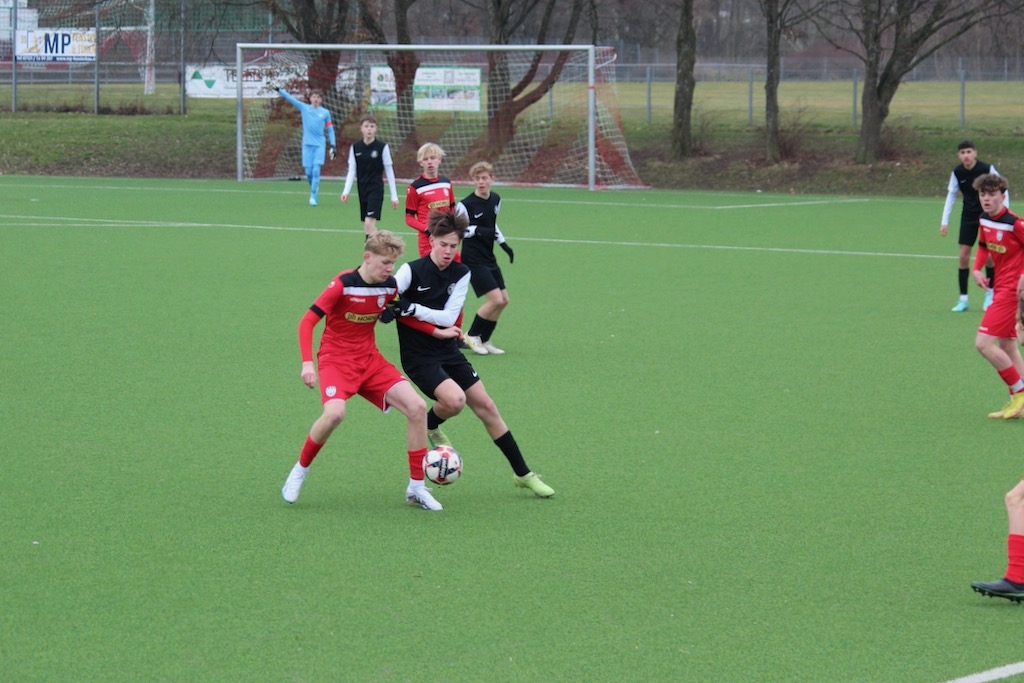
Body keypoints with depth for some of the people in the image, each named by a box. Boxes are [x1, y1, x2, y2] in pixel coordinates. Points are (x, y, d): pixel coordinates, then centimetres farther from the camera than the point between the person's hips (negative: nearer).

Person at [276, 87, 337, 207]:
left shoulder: (325, 113, 7)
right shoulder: (304, 108, 6)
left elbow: (330, 129, 11)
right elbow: (290, 98, 3)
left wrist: (333, 145, 6)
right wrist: (280, 90, -7)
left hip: (319, 145, -1)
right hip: (307, 144, 1)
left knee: (316, 170, -12)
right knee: (308, 171, -1)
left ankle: (313, 197, -8)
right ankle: (315, 189, 26)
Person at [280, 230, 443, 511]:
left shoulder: (390, 286, -1)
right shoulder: (343, 285, -18)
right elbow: (307, 321, -18)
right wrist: (307, 363, -28)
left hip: (370, 361, 6)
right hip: (336, 359, -6)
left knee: (417, 407, -10)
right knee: (335, 413, -33)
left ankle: (416, 488, 2)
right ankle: (300, 470, -6)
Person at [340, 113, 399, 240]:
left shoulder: (382, 147, -6)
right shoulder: (355, 147, 3)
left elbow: (389, 172, -2)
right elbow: (352, 171, 6)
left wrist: (394, 195, -2)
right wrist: (346, 191, -6)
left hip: (376, 188, -4)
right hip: (362, 189, 4)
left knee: (369, 223, -17)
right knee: (367, 227, 8)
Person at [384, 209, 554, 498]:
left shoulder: (461, 273, -1)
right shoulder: (412, 271, -14)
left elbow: (448, 317, -10)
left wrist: (409, 308, -24)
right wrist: (435, 330, -26)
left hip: (449, 352, 5)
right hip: (418, 356, -5)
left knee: (486, 406, 5)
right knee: (455, 400, -28)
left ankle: (523, 474, 15)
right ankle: (430, 426, 8)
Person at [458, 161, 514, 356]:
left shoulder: (495, 200, 6)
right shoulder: (466, 205, -17)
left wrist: (503, 244, 16)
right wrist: (477, 231, -24)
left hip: (489, 259, 8)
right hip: (474, 260, -8)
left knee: (503, 300, 7)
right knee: (495, 299, -14)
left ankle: (483, 340, 20)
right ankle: (472, 336, 5)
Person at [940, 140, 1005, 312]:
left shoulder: (987, 169, -17)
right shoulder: (957, 173, -7)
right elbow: (951, 195, 1)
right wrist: (945, 221, -3)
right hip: (968, 216, 3)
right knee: (964, 255, -4)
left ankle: (990, 293, 17)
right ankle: (963, 298, 2)